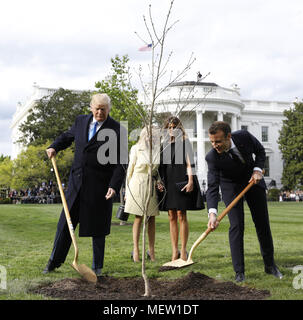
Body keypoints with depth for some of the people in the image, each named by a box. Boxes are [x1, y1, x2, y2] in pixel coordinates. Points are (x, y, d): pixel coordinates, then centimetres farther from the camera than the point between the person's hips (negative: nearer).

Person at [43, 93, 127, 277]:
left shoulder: (117, 130, -7)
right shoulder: (81, 121, 7)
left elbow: (120, 163, -9)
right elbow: (68, 136, 27)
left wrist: (114, 186, -18)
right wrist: (54, 147, 9)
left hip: (100, 185, -4)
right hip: (77, 181, 4)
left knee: (97, 227, 6)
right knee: (66, 222, 9)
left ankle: (98, 267, 20)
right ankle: (55, 261, 24)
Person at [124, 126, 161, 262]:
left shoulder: (158, 150, 8)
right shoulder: (136, 149, 0)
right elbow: (130, 169, 3)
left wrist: (159, 182, 0)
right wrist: (127, 191, 3)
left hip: (152, 187, 3)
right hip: (138, 186, -3)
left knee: (151, 219, 4)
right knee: (138, 219, -1)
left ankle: (151, 250, 10)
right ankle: (136, 250, 2)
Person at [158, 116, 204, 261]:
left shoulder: (184, 142, 3)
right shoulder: (164, 144, 15)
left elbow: (189, 164, -3)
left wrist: (190, 181, -13)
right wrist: (159, 181, 8)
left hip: (181, 182, -4)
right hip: (168, 183, 4)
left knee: (181, 215, -5)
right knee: (172, 217, 4)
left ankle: (183, 250, 1)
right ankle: (174, 251, 8)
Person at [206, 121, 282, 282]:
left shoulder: (244, 136, -26)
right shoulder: (212, 157, -30)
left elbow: (260, 151, -4)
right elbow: (212, 187, -34)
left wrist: (257, 169, -21)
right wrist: (212, 213, -47)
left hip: (253, 179, 2)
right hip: (231, 187, -2)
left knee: (263, 224, 9)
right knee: (236, 226, -13)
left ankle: (269, 264, 25)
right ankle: (239, 272, -3)